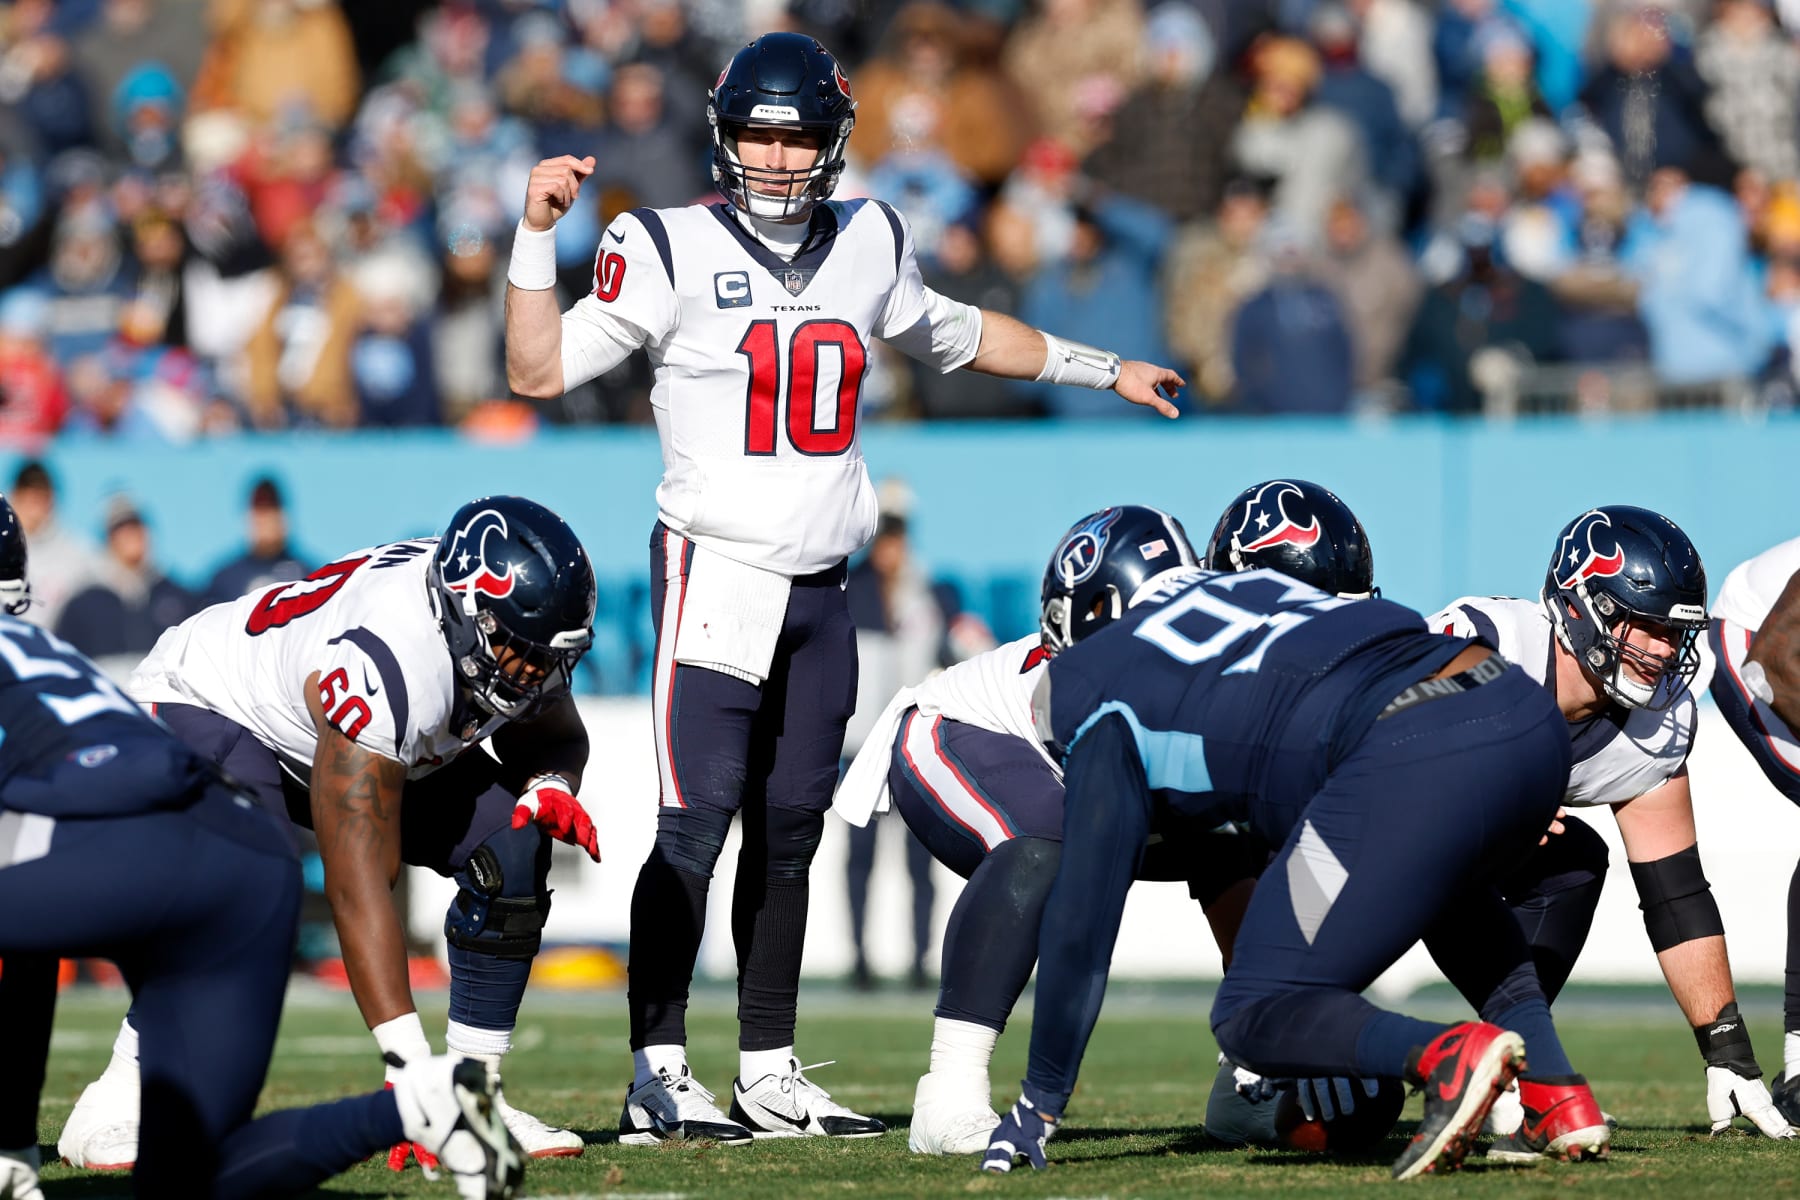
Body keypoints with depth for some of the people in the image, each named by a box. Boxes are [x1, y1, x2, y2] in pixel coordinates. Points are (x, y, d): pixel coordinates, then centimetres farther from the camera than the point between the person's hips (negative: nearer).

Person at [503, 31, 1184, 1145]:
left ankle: (769, 1074, 14)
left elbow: (955, 333, 28)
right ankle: (658, 1074, -10)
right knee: (698, 821, -13)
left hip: (819, 590, 5)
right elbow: (541, 370, -7)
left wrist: (1101, 369, 35)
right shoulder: (670, 249, -4)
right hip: (716, 574, -5)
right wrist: (539, 233, -17)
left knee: (789, 833, 8)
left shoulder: (868, 244, 10)